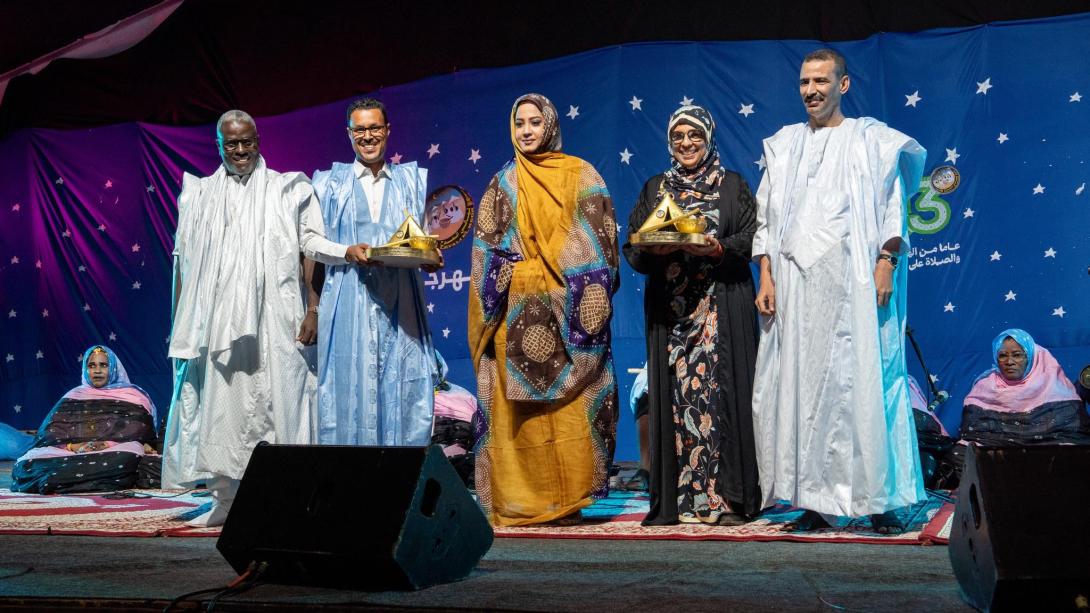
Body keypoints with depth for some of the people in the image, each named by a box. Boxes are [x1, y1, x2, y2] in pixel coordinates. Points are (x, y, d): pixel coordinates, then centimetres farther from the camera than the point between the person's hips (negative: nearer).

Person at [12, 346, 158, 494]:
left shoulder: (132, 397, 14)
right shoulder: (73, 397, 21)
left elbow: (143, 434, -1)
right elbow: (48, 433, 9)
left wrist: (107, 445, -17)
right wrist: (73, 446, -13)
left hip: (113, 454, -2)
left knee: (126, 460, -39)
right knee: (25, 467, -25)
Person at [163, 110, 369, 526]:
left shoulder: (286, 190, 10)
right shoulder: (200, 195, 15)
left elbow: (310, 240, 4)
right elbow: (184, 262, 14)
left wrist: (348, 252, -15)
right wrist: (180, 324, 9)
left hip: (271, 320, -2)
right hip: (216, 319, 2)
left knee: (273, 401, -6)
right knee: (220, 403, 0)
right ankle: (225, 500, 6)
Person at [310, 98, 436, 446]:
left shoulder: (412, 180, 16)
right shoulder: (330, 183, 13)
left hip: (401, 305, 1)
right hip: (349, 305, -1)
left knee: (406, 390, -5)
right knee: (351, 390, -6)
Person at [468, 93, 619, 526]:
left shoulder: (580, 176, 8)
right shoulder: (503, 184, 14)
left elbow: (598, 239, 2)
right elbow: (486, 247, 10)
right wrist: (516, 269, -7)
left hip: (567, 308, -2)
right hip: (517, 311, 2)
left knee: (568, 403, -6)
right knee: (515, 405, -2)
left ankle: (565, 499, 0)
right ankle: (517, 502, 3)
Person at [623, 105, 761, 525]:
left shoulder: (733, 185, 11)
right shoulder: (654, 188, 17)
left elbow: (752, 240, 1)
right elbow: (633, 248, 10)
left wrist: (719, 249, -18)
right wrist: (655, 250, -12)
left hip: (722, 308, -2)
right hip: (669, 309, 2)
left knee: (719, 391, -7)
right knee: (674, 395, -2)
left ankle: (727, 498, -3)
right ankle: (674, 501, 2)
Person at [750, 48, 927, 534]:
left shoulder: (870, 138, 8)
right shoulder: (783, 145, 17)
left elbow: (892, 207, 3)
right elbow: (766, 218, 14)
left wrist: (886, 262, -10)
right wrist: (766, 277, 4)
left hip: (851, 280, -3)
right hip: (795, 284, 3)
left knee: (861, 383, -6)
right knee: (800, 388, 0)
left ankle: (880, 500, 1)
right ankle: (815, 502, 4)